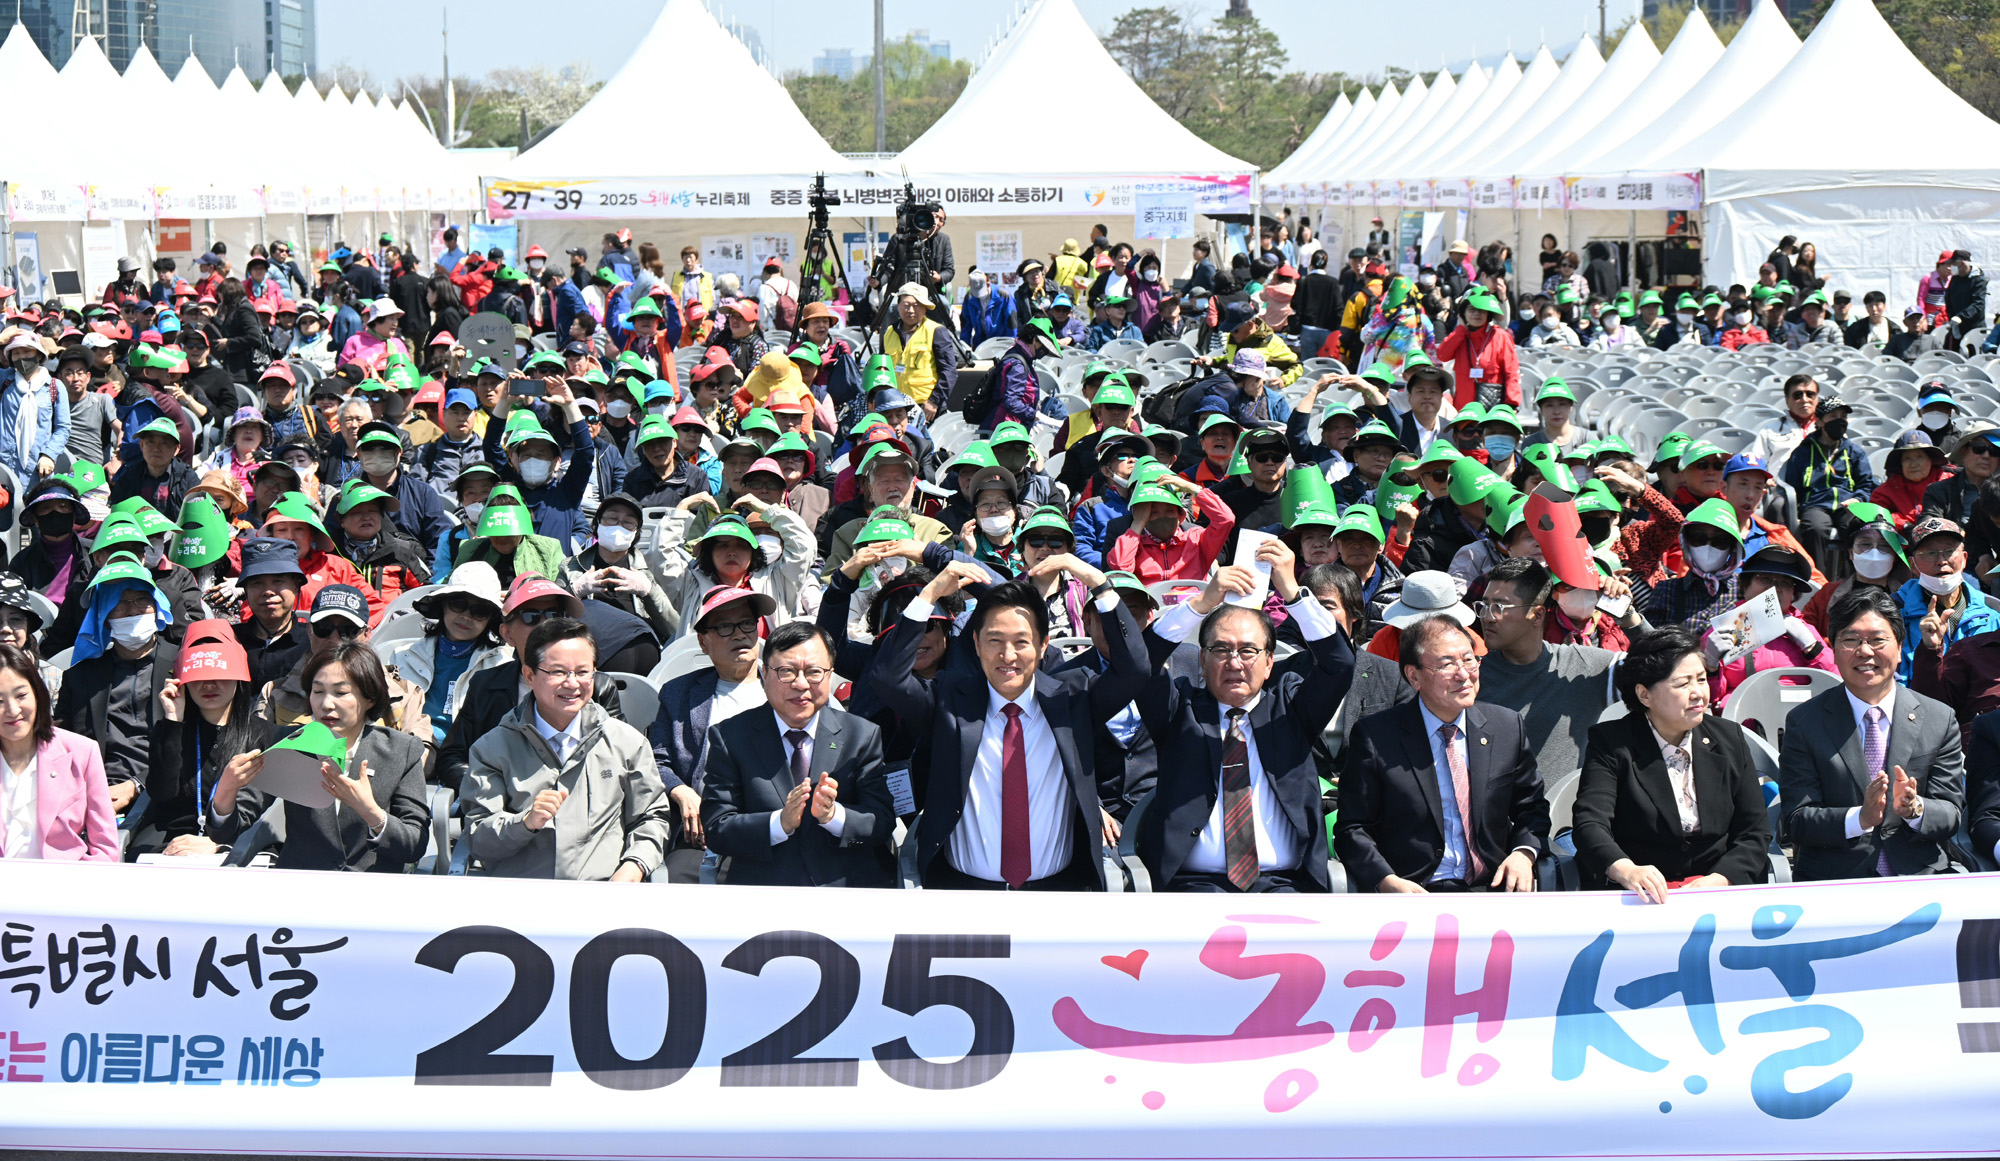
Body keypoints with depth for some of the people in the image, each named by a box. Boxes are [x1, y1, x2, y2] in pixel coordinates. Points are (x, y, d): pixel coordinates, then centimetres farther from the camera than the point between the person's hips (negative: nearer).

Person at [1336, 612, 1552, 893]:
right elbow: (1353, 829, 1)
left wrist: (1524, 853, -1)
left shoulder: (1507, 727, 11)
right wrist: (1387, 882, -17)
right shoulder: (1374, 736, 0)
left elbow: (1531, 808, 21)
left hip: (1493, 890, 3)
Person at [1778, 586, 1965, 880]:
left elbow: (1951, 816, 8)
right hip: (1830, 884, -1)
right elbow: (1796, 822, -1)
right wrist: (1860, 818, -18)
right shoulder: (1804, 722, 6)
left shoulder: (1940, 721, 11)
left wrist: (1914, 809, -15)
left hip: (1919, 880, 1)